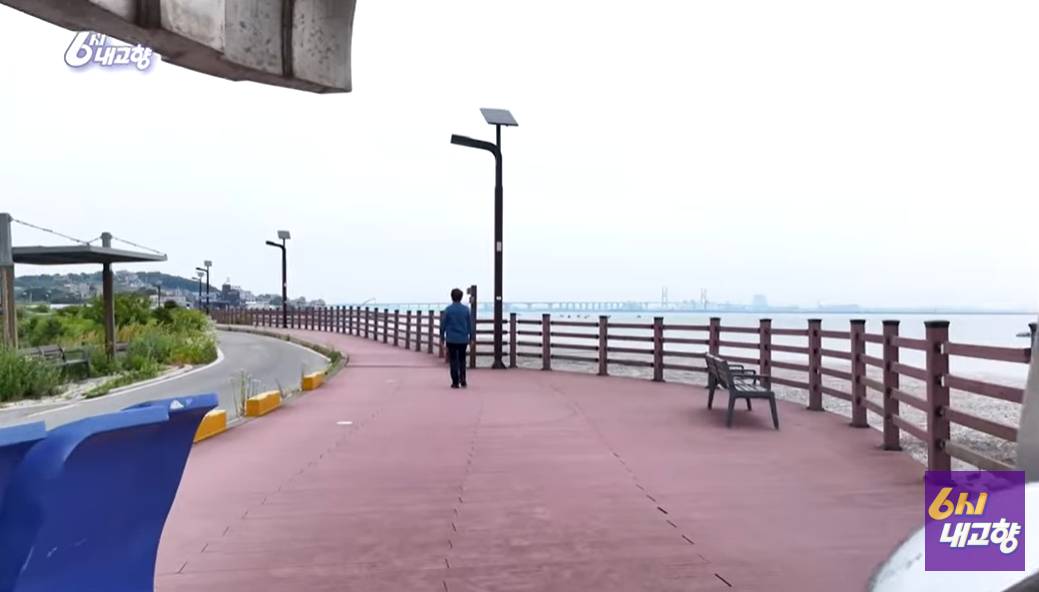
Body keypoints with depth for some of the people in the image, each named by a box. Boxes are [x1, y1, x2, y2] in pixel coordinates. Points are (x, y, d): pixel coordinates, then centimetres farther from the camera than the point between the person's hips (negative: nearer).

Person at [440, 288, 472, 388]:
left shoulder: (448, 309, -5)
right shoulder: (466, 309, 0)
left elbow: (443, 324, -2)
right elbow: (470, 324, 4)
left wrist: (442, 337, 7)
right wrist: (471, 337, 12)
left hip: (451, 339, -2)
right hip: (463, 339, 2)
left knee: (453, 360, 4)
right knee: (462, 360, 15)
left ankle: (455, 382, 4)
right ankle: (463, 380, 4)